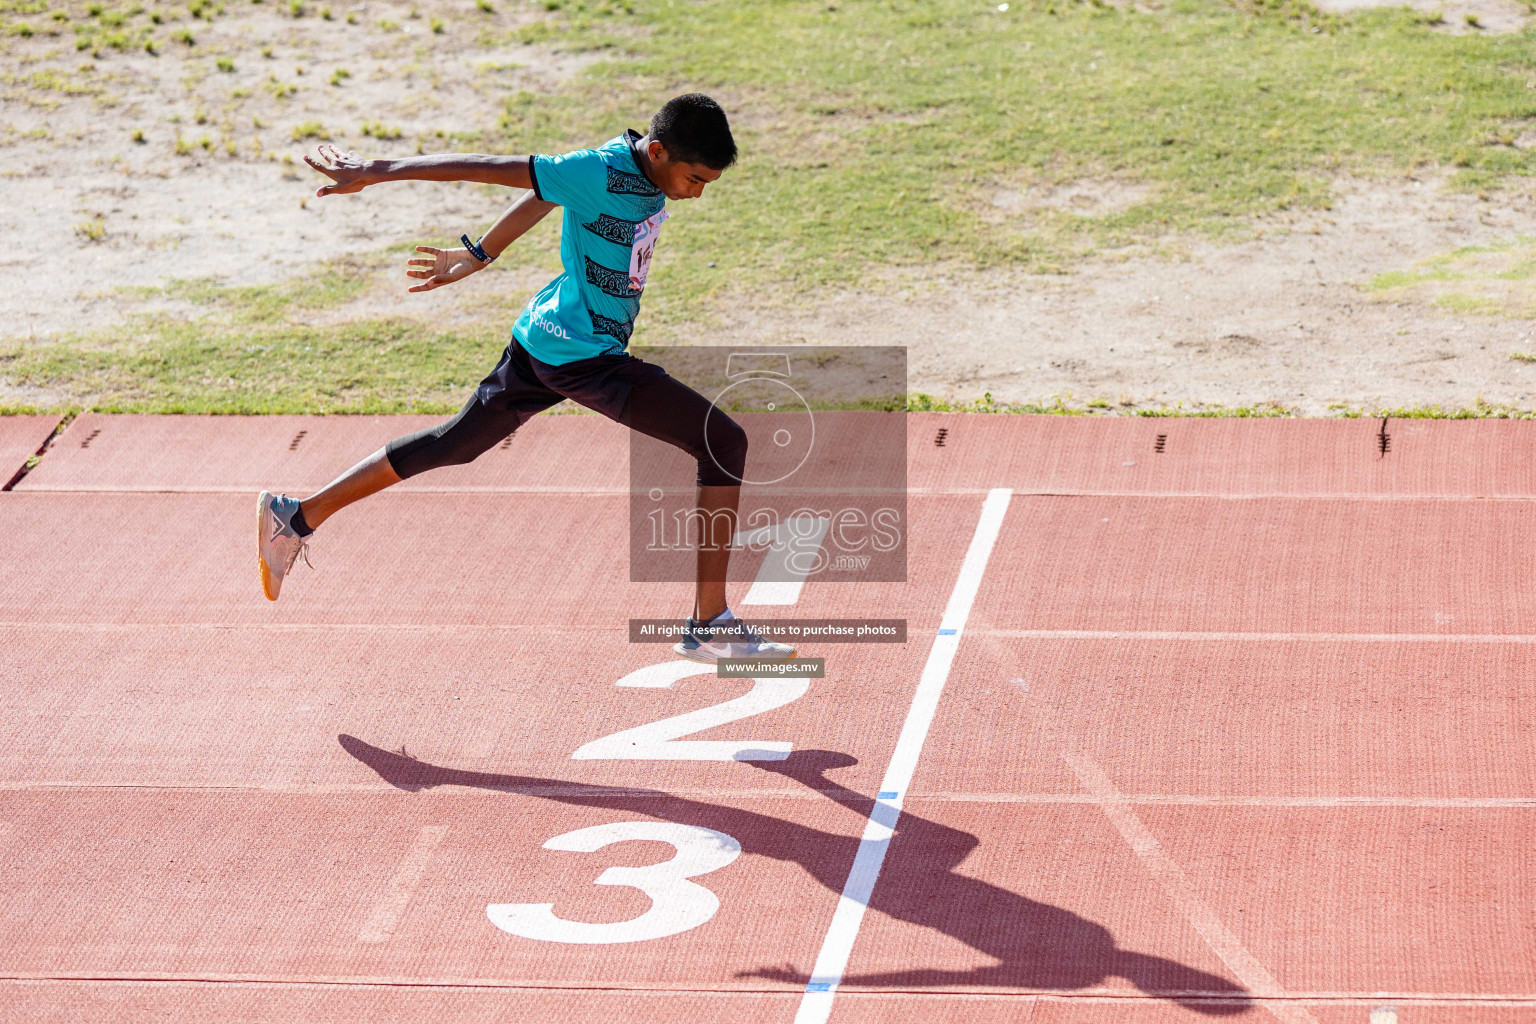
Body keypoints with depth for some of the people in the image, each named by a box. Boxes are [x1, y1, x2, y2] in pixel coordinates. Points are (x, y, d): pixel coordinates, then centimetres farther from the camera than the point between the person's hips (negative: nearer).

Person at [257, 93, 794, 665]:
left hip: (543, 340, 10)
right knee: (726, 445, -9)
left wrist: (476, 257, 27)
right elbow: (485, 168, -19)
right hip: (584, 356, -10)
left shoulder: (649, 167, 2)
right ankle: (710, 628, -5)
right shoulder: (601, 176, -24)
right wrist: (373, 173, -12)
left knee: (455, 443, 22)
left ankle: (298, 518, 29)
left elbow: (543, 196, 15)